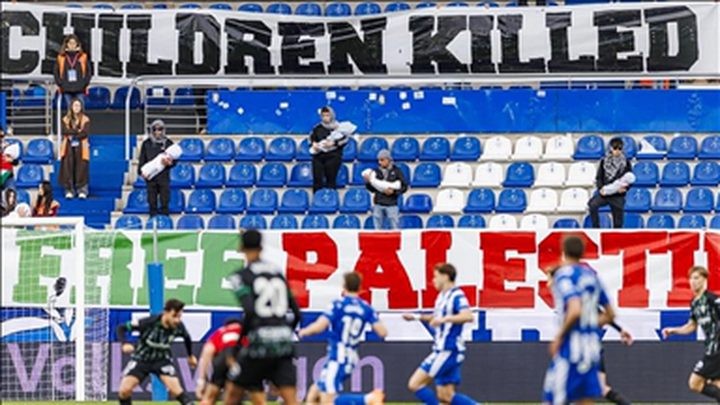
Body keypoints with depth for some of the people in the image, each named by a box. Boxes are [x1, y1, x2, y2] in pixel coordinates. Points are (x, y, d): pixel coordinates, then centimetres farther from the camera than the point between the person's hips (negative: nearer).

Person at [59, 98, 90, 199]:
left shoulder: (85, 119, 4)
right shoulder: (66, 119, 9)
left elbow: (85, 133, -8)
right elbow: (64, 131, -6)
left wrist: (72, 136, -10)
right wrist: (78, 131, -11)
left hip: (81, 148, -1)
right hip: (68, 147, 1)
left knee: (81, 169, -7)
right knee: (68, 168, -5)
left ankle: (82, 190, -5)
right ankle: (69, 190, -2)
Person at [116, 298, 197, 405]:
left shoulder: (179, 327, -20)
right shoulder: (149, 323, -30)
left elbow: (187, 338, 6)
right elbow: (121, 328, -21)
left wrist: (190, 356, 20)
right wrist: (125, 344, -39)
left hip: (162, 360, 1)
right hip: (141, 359, -1)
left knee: (175, 389, -20)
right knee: (124, 390, -15)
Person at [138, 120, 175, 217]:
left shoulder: (168, 143, 5)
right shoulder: (147, 144, 6)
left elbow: (174, 160, 6)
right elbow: (142, 159, 7)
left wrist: (170, 162, -17)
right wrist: (141, 171, -6)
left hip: (164, 176, -1)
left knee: (164, 201, 0)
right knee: (152, 201, 4)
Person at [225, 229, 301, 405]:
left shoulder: (241, 276, -1)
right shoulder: (278, 273, 15)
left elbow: (249, 312, -15)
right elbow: (296, 313, 15)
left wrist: (237, 346, -6)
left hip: (259, 342, -4)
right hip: (284, 343, 4)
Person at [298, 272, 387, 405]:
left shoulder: (338, 304, -7)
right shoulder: (366, 308, 6)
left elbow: (319, 326, -16)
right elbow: (382, 332, -2)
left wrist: (303, 331, 5)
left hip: (337, 359, -7)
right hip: (350, 359, 7)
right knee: (313, 394, 19)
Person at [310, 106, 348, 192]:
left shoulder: (338, 127, 0)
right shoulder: (317, 128, 12)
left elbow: (345, 140, -4)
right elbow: (312, 139, 20)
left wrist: (334, 143, -16)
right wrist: (313, 144, -3)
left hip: (333, 157, -4)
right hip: (318, 156, 4)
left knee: (331, 179, -4)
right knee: (317, 179, -1)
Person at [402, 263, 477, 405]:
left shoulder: (457, 296, -13)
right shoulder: (443, 296, 16)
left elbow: (468, 316, -31)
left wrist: (445, 319, -38)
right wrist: (416, 317, 27)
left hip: (448, 351, -10)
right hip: (442, 350, 10)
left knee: (415, 384, -10)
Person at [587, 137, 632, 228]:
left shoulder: (626, 163, 3)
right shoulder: (604, 161, 4)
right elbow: (599, 177, 6)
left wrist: (625, 188, -16)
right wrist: (600, 188, -14)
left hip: (618, 196, 0)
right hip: (605, 193, 0)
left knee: (618, 223, 2)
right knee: (592, 205, -27)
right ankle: (596, 228, -16)